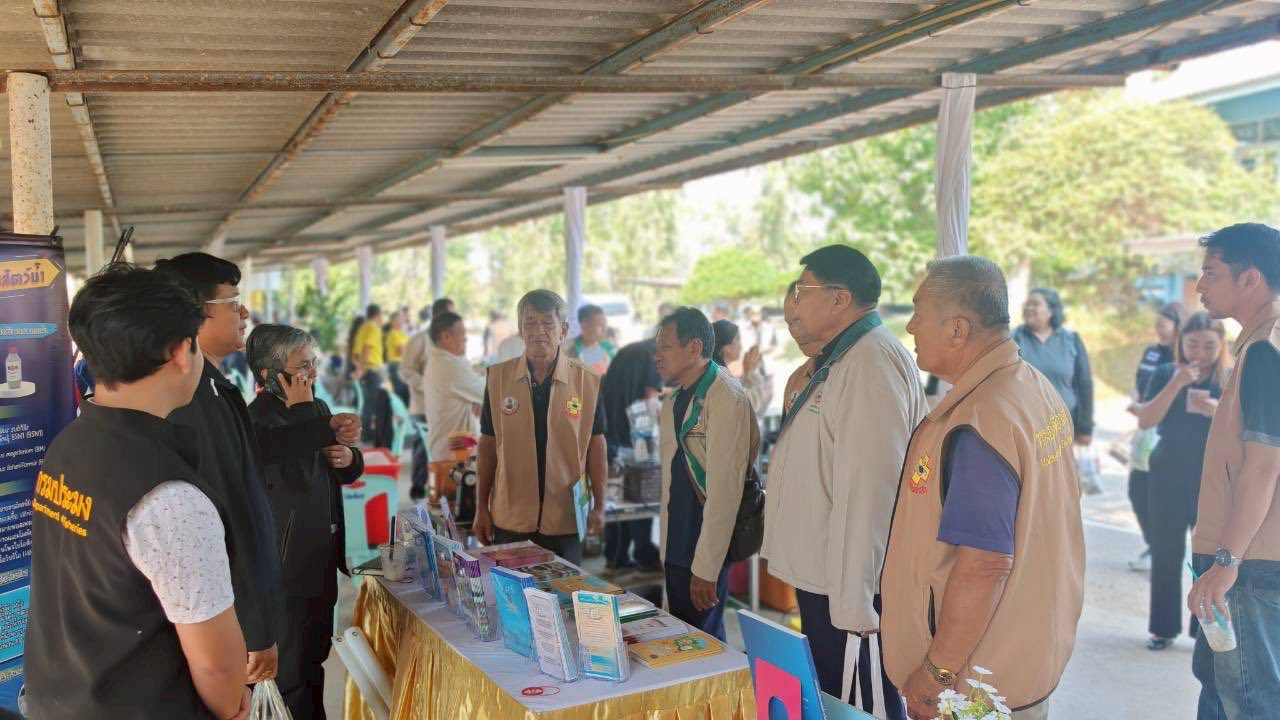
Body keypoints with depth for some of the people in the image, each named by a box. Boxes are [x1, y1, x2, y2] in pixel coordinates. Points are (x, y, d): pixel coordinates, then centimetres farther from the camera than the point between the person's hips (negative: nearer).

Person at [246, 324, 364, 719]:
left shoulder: (317, 407, 7)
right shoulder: (260, 417, -18)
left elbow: (348, 472, 19)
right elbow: (295, 478, -31)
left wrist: (349, 457, -4)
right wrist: (300, 412, -25)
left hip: (321, 556, 8)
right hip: (285, 561, -8)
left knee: (314, 657, 21)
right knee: (288, 671, 4)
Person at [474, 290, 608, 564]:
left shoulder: (587, 382, -4)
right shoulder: (498, 377, -2)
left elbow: (595, 446, 3)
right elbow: (488, 445, 4)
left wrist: (599, 506, 0)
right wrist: (481, 508, 4)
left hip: (565, 521, -1)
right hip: (510, 520, 1)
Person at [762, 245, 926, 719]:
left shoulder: (871, 362, -20)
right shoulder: (837, 359, 14)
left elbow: (867, 492, -26)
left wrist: (854, 603, -25)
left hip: (850, 591, -10)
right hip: (821, 578, 10)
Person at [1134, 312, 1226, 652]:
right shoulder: (1165, 373, 1)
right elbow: (1145, 421, -9)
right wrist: (1177, 384, -18)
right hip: (1169, 479, 1)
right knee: (1165, 555, 5)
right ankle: (1163, 628, 15)